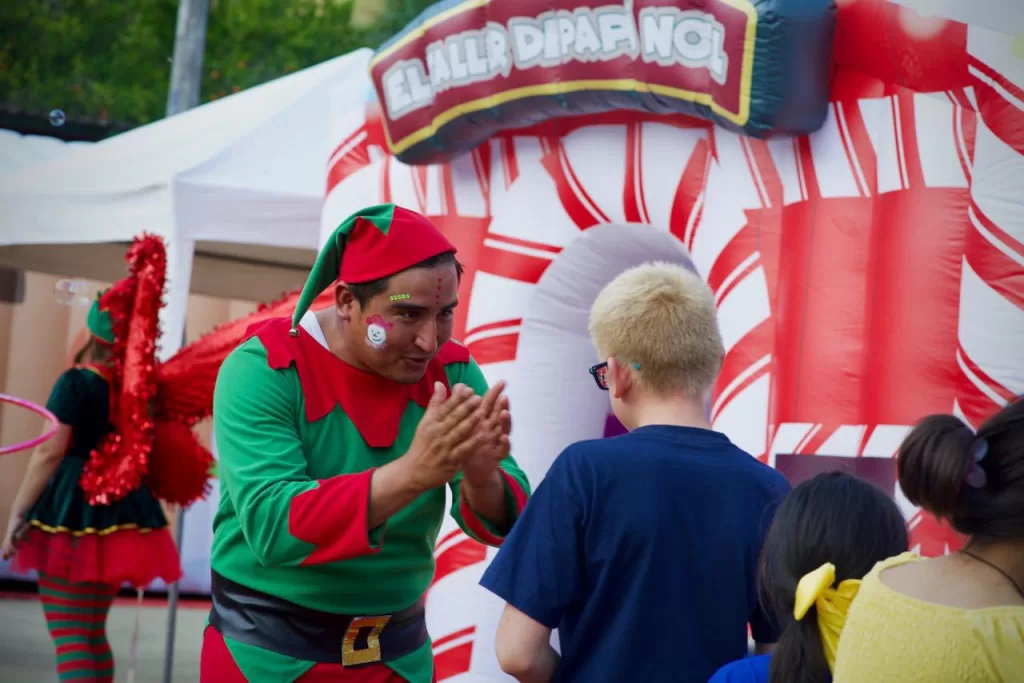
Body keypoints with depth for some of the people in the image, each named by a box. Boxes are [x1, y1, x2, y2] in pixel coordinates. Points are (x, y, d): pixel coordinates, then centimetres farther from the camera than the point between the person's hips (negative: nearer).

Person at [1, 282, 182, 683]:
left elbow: (50, 452, -16)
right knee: (92, 634, 18)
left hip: (74, 513, -7)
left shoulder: (77, 382, -10)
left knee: (69, 637, -7)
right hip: (121, 512, 7)